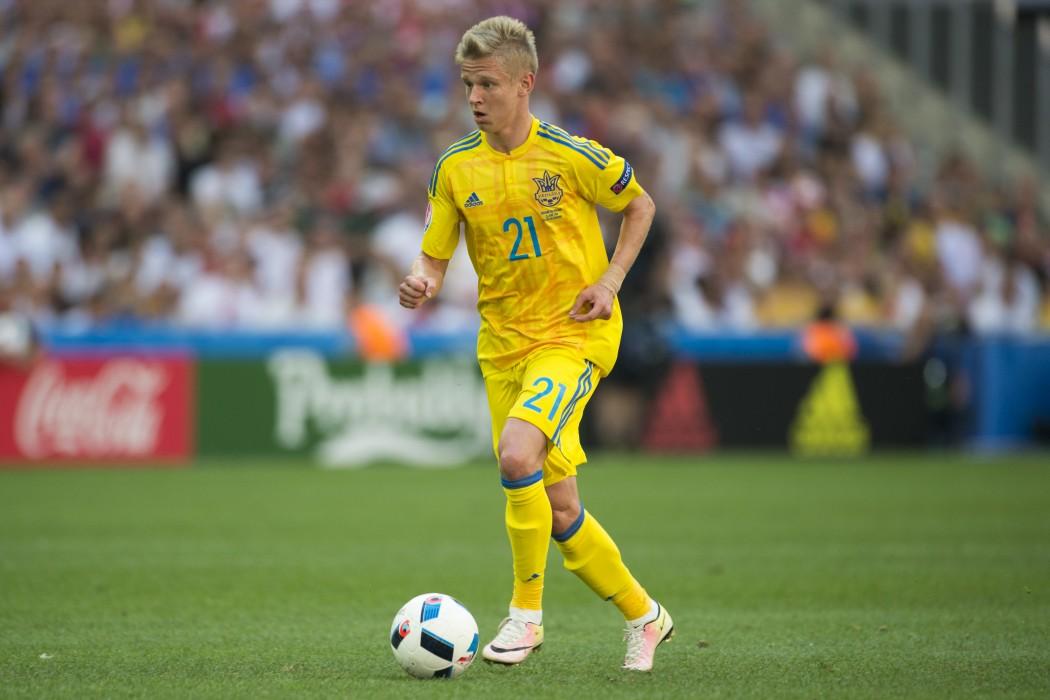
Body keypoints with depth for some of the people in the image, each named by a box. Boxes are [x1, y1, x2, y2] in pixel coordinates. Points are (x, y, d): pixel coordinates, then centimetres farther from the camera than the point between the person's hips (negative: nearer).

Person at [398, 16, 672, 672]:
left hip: (574, 334, -5)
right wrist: (420, 283, -18)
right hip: (504, 342, 5)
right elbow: (435, 257, 6)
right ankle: (643, 614, 27)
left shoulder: (571, 155, -9)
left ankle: (527, 612, -13)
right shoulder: (456, 168, 1)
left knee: (517, 453, -29)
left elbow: (640, 206, 6)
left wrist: (610, 281, -6)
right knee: (557, 508, 5)